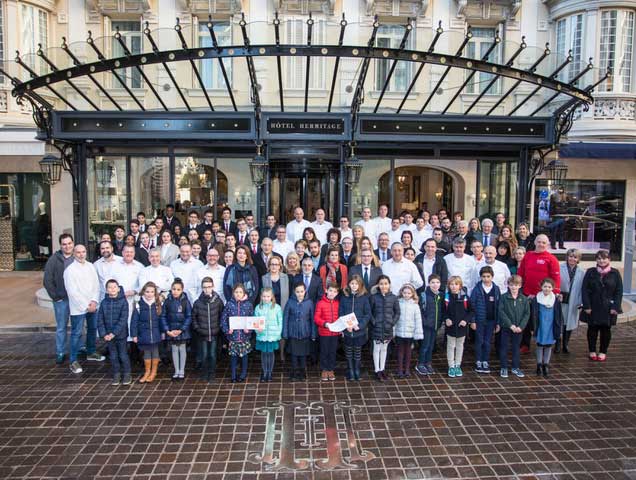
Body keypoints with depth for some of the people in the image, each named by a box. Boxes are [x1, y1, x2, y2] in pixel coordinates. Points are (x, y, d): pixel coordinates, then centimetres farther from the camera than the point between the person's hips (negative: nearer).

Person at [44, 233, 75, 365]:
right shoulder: (54, 259, -5)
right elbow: (47, 281, -3)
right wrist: (55, 297, -6)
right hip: (61, 299, -1)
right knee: (61, 327, 8)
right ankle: (60, 353, 19)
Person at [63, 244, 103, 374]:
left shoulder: (91, 266, 4)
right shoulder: (70, 270, -11)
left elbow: (96, 285, 4)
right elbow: (72, 292, -14)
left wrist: (94, 301, -9)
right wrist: (86, 305, -14)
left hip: (93, 305, 6)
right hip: (78, 307, -6)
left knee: (93, 329, 18)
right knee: (76, 334, -1)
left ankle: (91, 352, 36)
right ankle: (73, 361, 8)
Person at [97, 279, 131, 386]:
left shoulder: (123, 302, -10)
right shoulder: (104, 303, 0)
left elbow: (123, 320, -14)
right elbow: (100, 320, 1)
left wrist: (114, 333, -18)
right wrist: (104, 334, -9)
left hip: (121, 334, -3)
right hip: (108, 336, 3)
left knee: (123, 355, 6)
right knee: (113, 356, 13)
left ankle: (126, 374, 21)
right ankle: (116, 375, 26)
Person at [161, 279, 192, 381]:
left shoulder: (185, 301, -10)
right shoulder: (167, 301, -4)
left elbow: (189, 317, -9)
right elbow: (163, 317, -1)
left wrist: (181, 330, -16)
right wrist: (167, 330, -10)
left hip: (183, 331, -2)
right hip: (171, 331, 2)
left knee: (182, 349, 10)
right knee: (174, 350, 12)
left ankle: (182, 371, 22)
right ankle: (176, 371, 24)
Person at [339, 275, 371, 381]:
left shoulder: (364, 297, -3)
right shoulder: (344, 296, -1)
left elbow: (368, 314, -4)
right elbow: (340, 313, -1)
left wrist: (360, 325, -15)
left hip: (360, 330, -1)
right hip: (347, 330, 1)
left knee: (357, 351, 10)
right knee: (348, 351, 11)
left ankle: (357, 371, 27)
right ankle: (350, 371, 27)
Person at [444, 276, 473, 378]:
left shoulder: (465, 297, -6)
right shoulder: (446, 297, -5)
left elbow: (471, 311, 0)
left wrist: (466, 320, -13)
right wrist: (446, 319, -13)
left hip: (462, 327, 1)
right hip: (450, 327, -1)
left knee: (460, 346, 14)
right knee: (450, 346, 8)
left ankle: (458, 366, 27)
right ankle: (451, 367, 18)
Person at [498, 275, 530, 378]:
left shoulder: (524, 299, -1)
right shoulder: (504, 297, -8)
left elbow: (527, 314, -1)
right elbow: (501, 312, -12)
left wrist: (521, 326, -12)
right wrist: (510, 325, -17)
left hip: (519, 329, 2)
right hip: (506, 327, -2)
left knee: (516, 348, 14)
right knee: (504, 348, 6)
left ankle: (516, 367, 27)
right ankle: (504, 368, 17)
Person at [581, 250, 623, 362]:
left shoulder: (615, 273, 1)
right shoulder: (590, 272, 1)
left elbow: (619, 292, 1)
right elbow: (584, 290, -2)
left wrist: (615, 307, -7)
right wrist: (587, 306, -9)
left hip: (608, 308, 0)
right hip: (593, 308, 0)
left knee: (606, 330, 7)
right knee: (592, 329, 6)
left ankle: (603, 352, 20)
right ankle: (592, 351, 19)